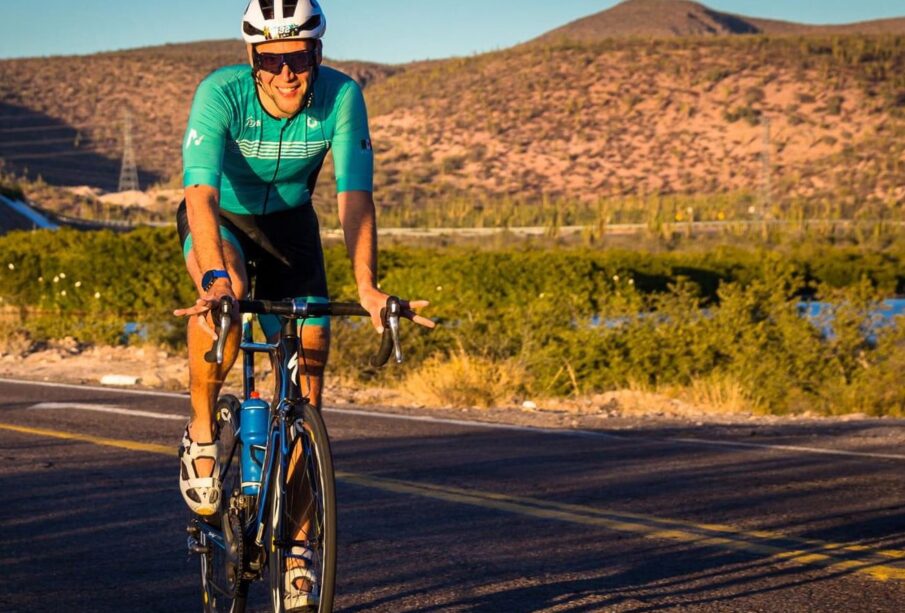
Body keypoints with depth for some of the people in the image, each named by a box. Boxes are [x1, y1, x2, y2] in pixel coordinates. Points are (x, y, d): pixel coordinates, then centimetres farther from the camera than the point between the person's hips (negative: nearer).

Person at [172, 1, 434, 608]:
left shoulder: (342, 97, -25)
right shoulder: (220, 93, -31)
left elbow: (354, 195, -29)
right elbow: (202, 192, -39)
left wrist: (367, 287, -43)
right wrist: (216, 275, -55)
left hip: (289, 222, 2)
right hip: (221, 217, -2)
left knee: (310, 360, -8)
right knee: (227, 294, -38)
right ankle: (202, 432, -14)